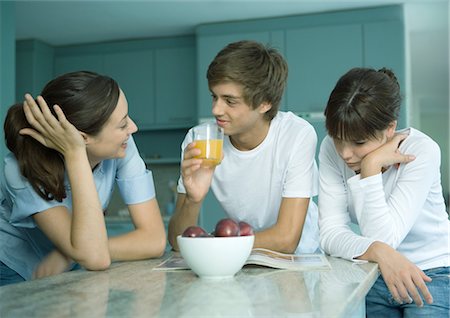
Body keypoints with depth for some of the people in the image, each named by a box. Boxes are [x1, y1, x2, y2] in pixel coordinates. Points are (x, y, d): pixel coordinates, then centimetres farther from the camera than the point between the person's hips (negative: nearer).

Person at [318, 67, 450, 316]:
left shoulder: (422, 151, -19)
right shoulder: (331, 150, -11)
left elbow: (382, 237, -24)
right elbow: (330, 233, -17)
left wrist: (371, 166, -28)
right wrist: (378, 252, -33)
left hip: (429, 276, -2)